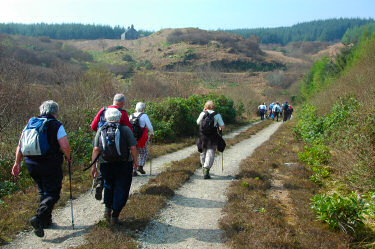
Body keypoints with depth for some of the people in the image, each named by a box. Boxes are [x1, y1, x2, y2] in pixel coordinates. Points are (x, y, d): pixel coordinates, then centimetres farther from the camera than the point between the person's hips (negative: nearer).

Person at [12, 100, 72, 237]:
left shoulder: (30, 124, 10)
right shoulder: (56, 125, -7)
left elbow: (20, 145, 10)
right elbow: (65, 146, -17)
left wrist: (17, 163, 17)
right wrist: (68, 157, 2)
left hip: (31, 164, 6)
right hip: (50, 166, -6)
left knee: (43, 191, 21)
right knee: (52, 194, 2)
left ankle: (46, 220, 27)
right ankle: (39, 218, -17)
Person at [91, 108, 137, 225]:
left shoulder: (101, 130, 3)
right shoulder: (125, 129, -4)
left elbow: (96, 149, -2)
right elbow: (133, 147, -8)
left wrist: (93, 165, 4)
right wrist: (135, 161, 5)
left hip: (106, 165, 3)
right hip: (124, 165, -3)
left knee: (108, 186, 26)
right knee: (121, 189, 8)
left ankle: (108, 208, 19)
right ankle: (115, 215, 10)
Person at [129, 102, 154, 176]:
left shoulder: (131, 116, 5)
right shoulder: (144, 116, -9)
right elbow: (150, 126, -8)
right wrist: (151, 133, 11)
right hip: (142, 139, -4)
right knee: (144, 152, 17)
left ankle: (133, 171, 10)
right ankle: (140, 166, 5)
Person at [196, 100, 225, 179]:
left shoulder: (203, 113, -1)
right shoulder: (217, 115, -4)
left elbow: (198, 122, 15)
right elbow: (223, 126, -5)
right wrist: (220, 129, 19)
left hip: (202, 137, 2)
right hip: (212, 138, -2)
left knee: (203, 153, 20)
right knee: (210, 154, -3)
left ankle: (204, 168, 33)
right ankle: (206, 171, -15)